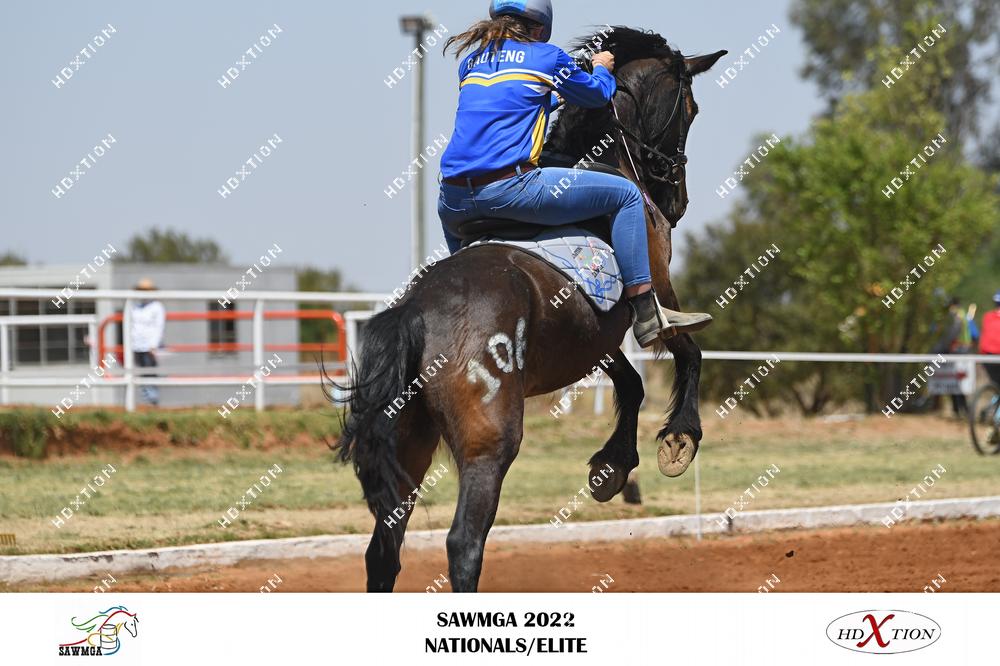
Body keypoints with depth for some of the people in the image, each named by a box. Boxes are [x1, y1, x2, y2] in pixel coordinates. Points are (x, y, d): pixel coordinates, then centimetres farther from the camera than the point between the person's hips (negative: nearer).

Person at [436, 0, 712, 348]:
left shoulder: (470, 62, 23)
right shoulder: (547, 57, 6)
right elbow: (597, 95, 23)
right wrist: (602, 69, 46)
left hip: (454, 198, 6)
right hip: (509, 186, -6)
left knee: (452, 219, 44)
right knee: (625, 194, 6)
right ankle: (647, 316, 3)